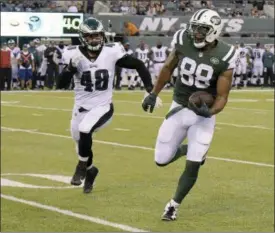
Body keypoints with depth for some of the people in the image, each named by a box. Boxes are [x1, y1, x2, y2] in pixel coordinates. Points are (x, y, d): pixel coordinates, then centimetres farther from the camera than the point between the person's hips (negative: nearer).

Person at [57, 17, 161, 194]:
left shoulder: (112, 52, -11)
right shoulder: (74, 55, -11)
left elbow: (138, 65, -2)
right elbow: (61, 85, -15)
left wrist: (150, 90, -8)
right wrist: (71, 68, -33)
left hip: (103, 107, -3)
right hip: (81, 108, 3)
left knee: (84, 131, -28)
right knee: (81, 142, 15)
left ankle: (82, 166, -2)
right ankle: (89, 169, 49)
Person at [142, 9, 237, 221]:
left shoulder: (224, 57, -20)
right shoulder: (183, 42, -13)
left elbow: (222, 96, -15)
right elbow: (168, 68, 7)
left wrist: (210, 112, -35)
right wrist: (154, 94, 11)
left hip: (203, 114, -3)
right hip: (179, 108, 3)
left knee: (193, 165, -7)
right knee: (161, 160, 4)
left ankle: (173, 206, 14)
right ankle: (189, 149, 36)